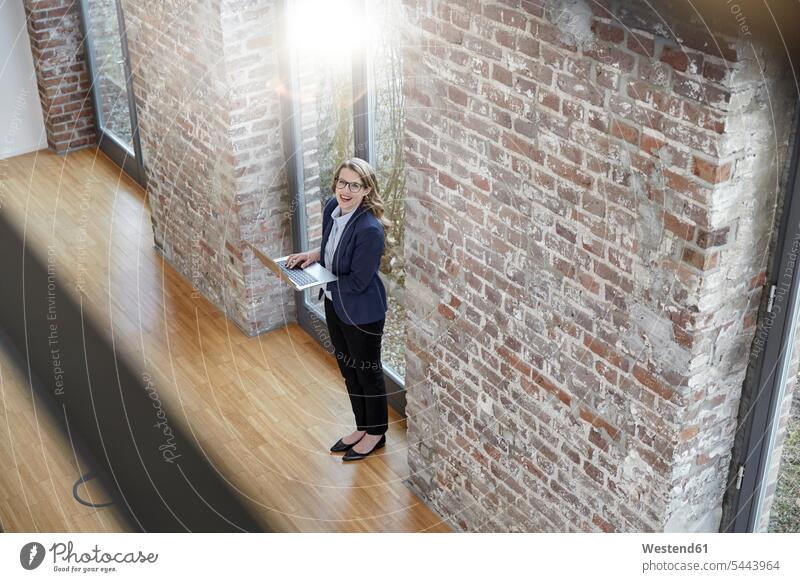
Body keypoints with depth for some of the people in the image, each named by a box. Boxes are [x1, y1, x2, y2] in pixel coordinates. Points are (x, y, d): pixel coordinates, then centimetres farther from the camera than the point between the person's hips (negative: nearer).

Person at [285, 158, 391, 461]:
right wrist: (314, 254, -5)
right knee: (348, 369, 22)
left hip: (362, 312, -8)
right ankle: (362, 427, 42)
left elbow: (358, 282, -25)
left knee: (367, 371, 12)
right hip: (335, 303, 8)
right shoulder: (332, 207, -6)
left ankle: (376, 433, 34)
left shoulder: (369, 230, -31)